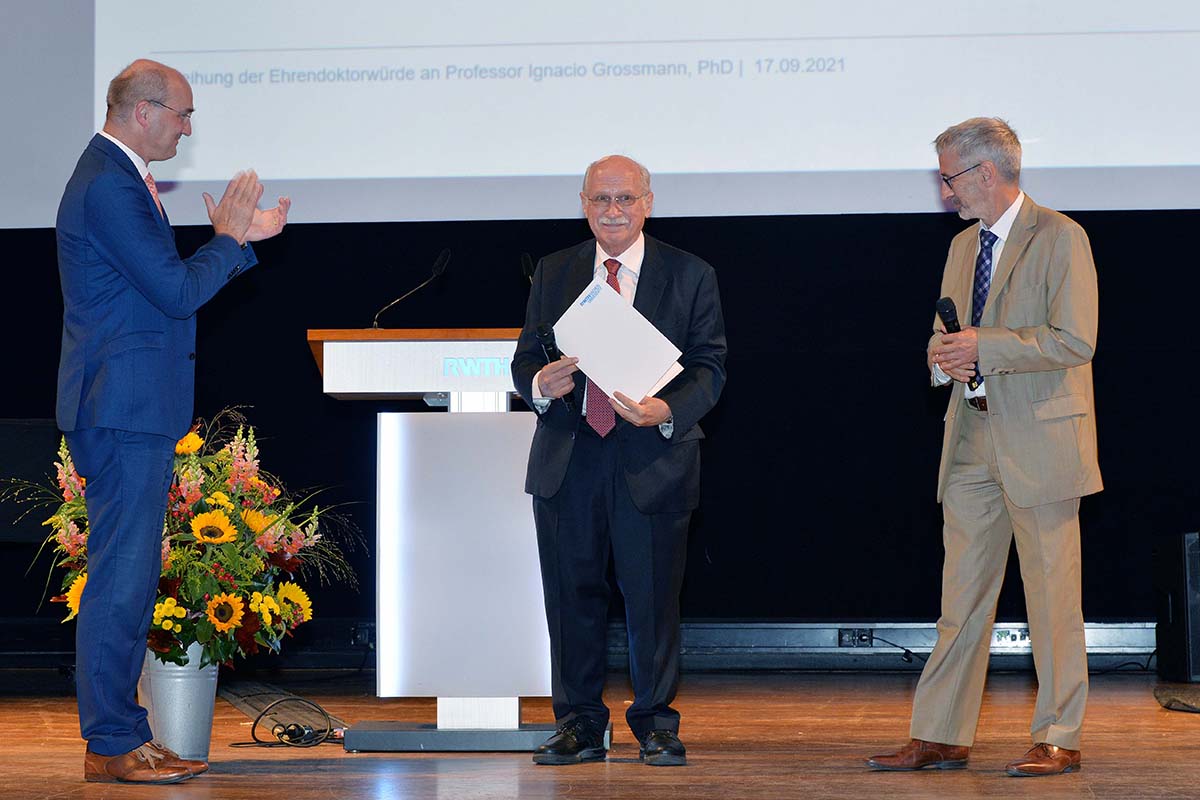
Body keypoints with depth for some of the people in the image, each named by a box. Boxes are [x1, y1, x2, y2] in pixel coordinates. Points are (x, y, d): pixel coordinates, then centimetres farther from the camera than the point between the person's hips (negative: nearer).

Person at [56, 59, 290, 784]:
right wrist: (230, 238, -4)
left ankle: (124, 734, 19)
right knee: (121, 577, -7)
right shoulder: (109, 186, -16)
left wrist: (244, 236, 17)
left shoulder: (121, 180, 17)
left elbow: (170, 283, 20)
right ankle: (110, 745, -2)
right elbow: (178, 291, -19)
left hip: (135, 410, 11)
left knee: (133, 577, 13)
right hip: (124, 408, -11)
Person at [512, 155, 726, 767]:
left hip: (652, 459, -2)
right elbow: (525, 359, 10)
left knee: (653, 597, 1)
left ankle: (655, 725, 14)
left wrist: (668, 411, -21)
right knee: (573, 595, 6)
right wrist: (539, 384, -15)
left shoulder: (690, 276, 5)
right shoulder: (553, 273, 12)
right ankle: (579, 723, 17)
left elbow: (709, 367, -1)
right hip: (568, 459, 2)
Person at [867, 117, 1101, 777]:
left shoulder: (1060, 239, -7)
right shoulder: (963, 246, 17)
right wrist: (943, 355, 1)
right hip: (974, 440, 7)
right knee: (961, 596, 7)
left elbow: (1075, 341, -15)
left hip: (1042, 440, -7)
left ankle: (1057, 740, 6)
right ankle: (939, 737, 10)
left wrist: (983, 347, -18)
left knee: (1051, 596, -1)